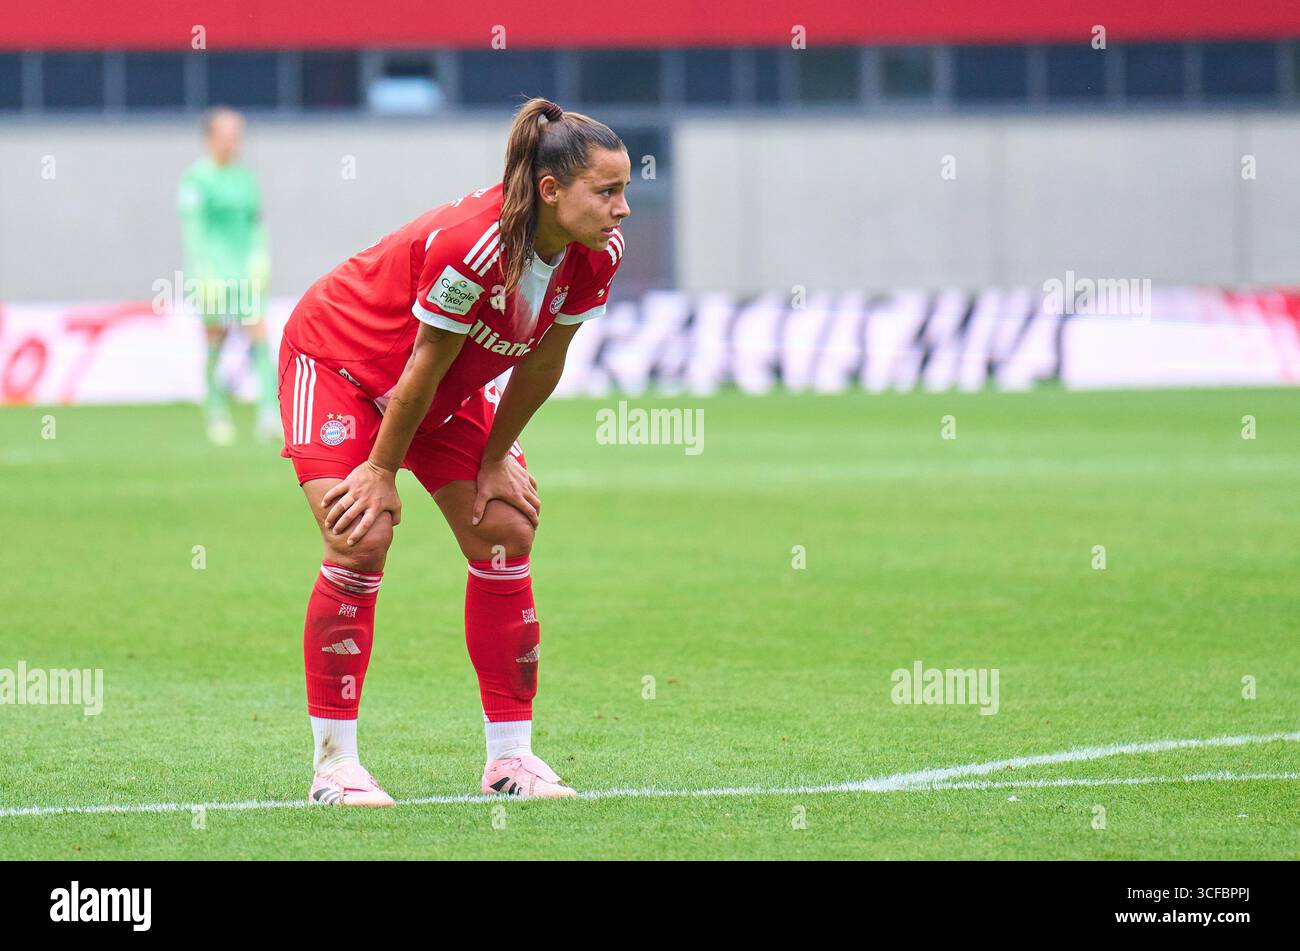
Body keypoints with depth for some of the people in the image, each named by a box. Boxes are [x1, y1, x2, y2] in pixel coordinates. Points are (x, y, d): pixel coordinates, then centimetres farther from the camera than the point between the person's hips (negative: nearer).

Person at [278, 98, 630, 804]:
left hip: (453, 387, 7)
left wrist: (495, 461, 1)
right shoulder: (470, 243, -39)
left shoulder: (597, 256, -18)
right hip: (338, 357, -7)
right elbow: (424, 368, -27)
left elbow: (541, 366, -5)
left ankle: (509, 757, 6)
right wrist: (382, 472, -17)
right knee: (361, 541, -18)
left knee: (505, 535, 0)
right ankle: (333, 765, -12)